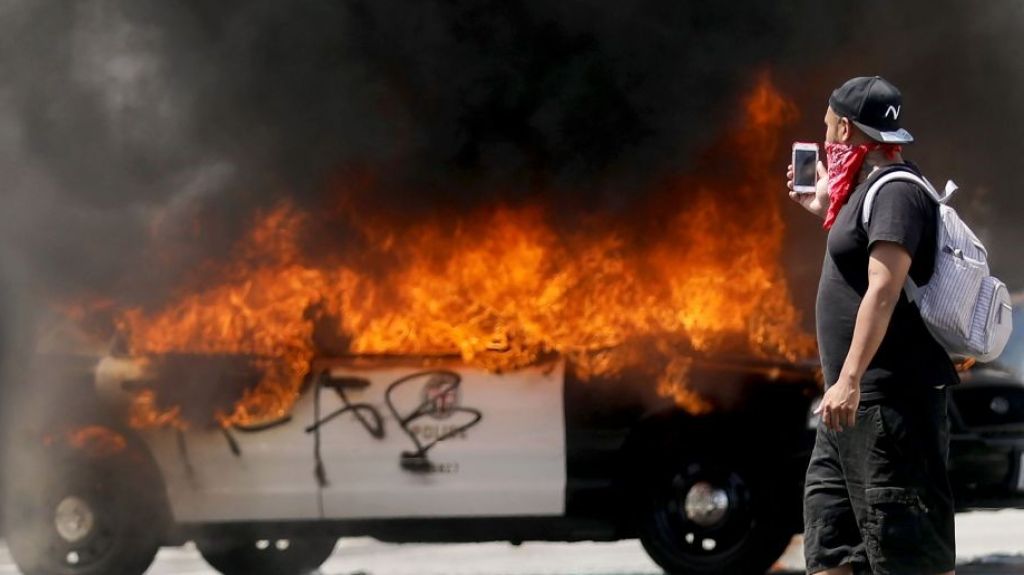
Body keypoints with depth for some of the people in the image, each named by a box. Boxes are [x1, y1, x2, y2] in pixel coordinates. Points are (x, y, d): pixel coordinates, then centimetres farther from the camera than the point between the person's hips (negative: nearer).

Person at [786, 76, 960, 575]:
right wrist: (825, 209, 28)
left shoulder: (895, 191, -13)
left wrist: (849, 379, -31)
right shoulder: (869, 188, 17)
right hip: (859, 399, 11)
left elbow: (883, 290, -25)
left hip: (888, 397, -11)